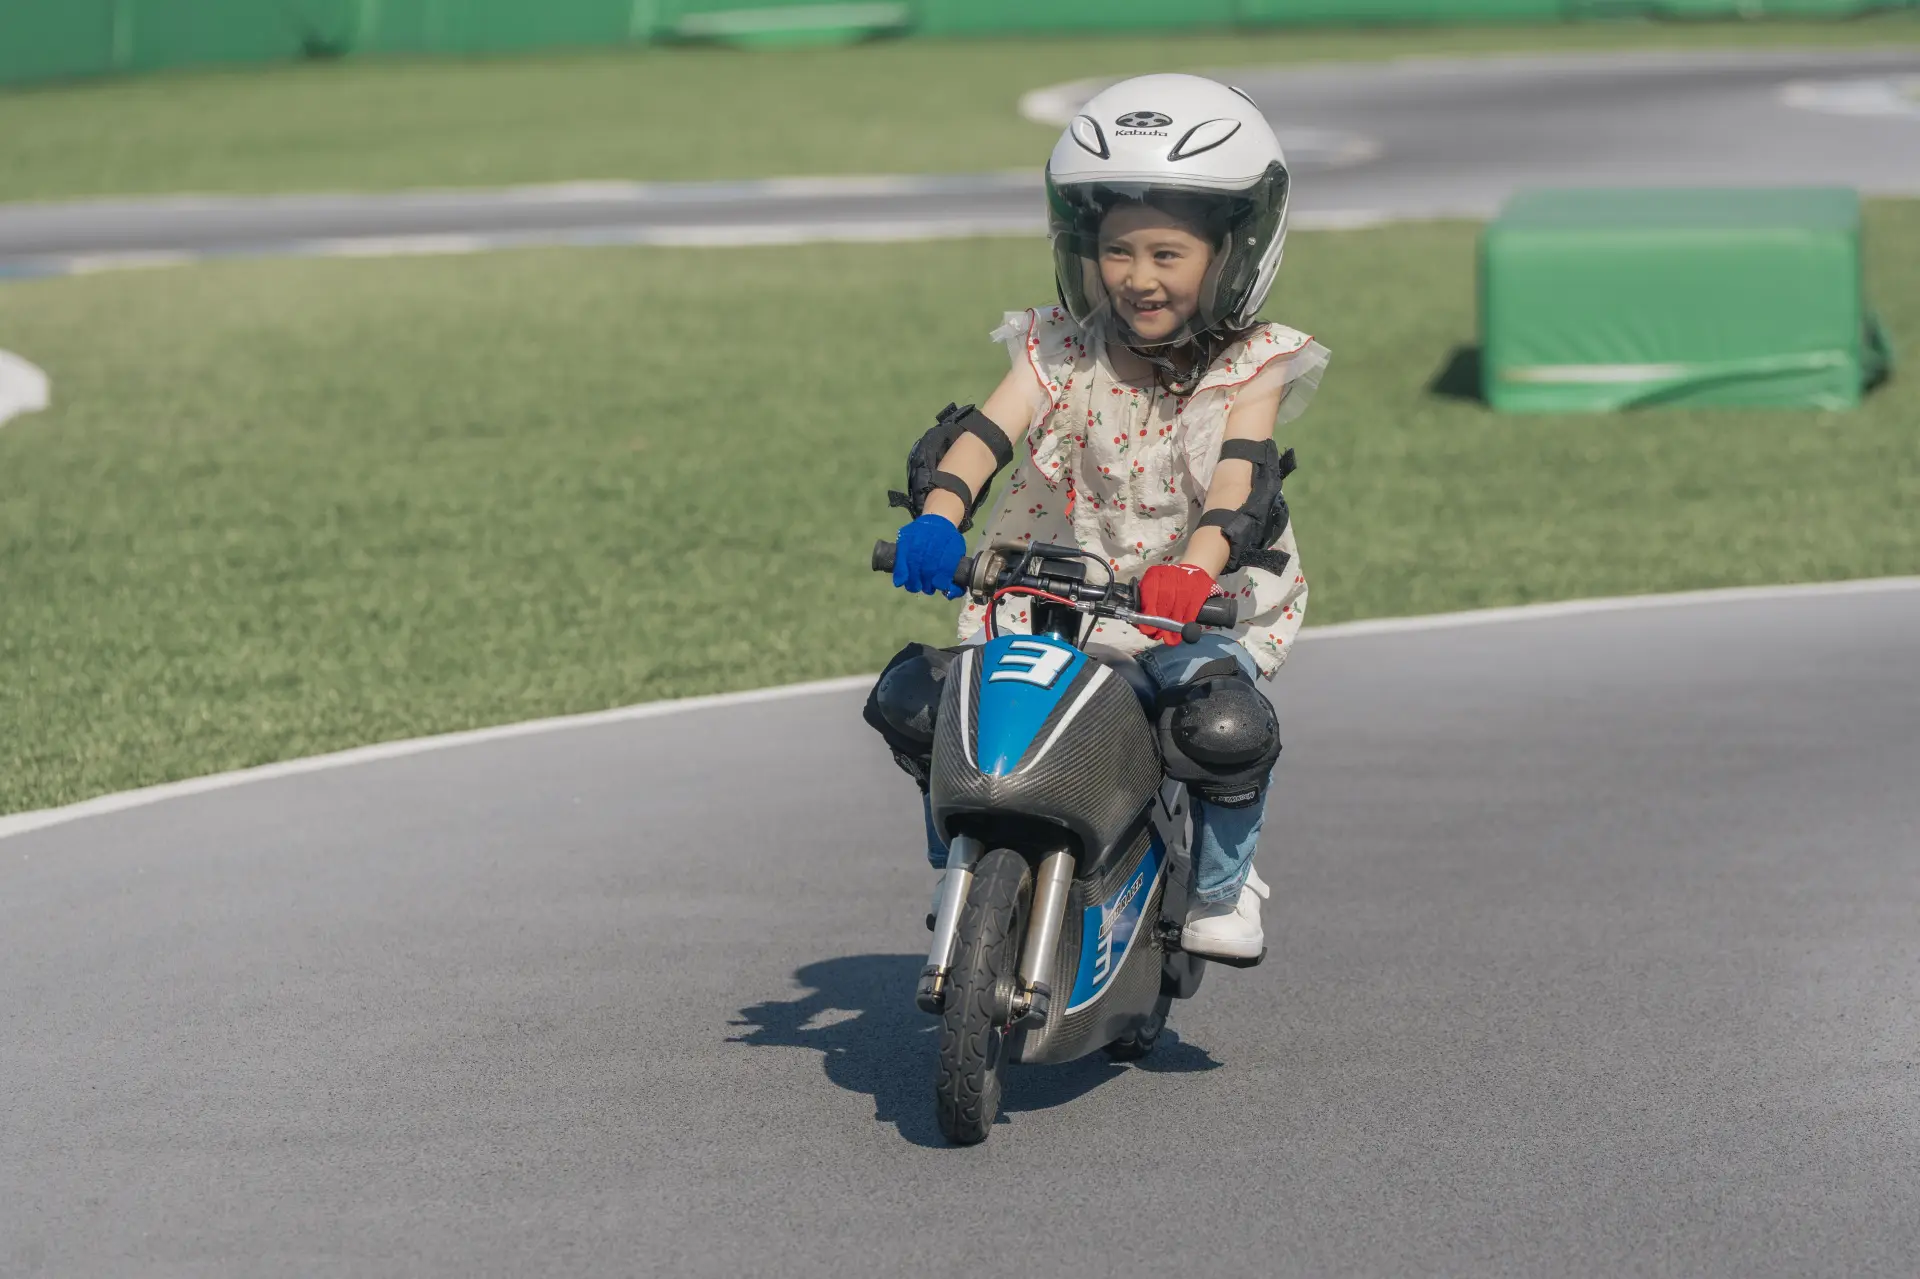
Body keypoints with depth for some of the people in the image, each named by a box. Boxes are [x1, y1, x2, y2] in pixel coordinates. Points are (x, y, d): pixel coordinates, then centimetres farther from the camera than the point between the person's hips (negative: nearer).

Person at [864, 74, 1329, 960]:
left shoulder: (1250, 371, -2)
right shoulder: (1060, 354, 3)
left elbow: (1237, 477, -21)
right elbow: (989, 429, -15)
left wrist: (1196, 565, -43)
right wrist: (938, 515, -38)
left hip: (1195, 612, -2)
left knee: (1224, 720, -34)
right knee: (916, 696, -16)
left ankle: (1220, 887, -3)